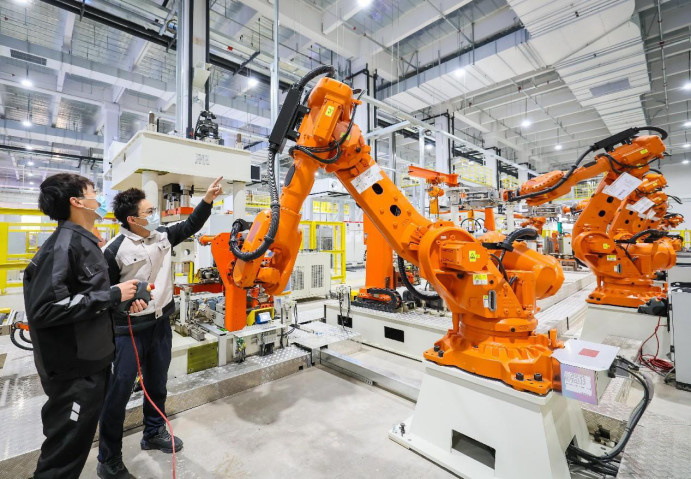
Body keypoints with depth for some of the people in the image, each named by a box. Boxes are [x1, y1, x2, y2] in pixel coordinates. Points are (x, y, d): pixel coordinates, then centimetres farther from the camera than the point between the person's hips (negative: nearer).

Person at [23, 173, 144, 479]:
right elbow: (44, 308, -29)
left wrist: (123, 300, 3)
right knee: (64, 453, 8)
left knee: (79, 439, 25)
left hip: (92, 361, 10)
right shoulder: (63, 245, -21)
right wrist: (113, 295, -25)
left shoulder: (84, 242, 9)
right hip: (73, 370, -9)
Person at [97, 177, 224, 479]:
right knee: (119, 392, 6)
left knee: (157, 385, 20)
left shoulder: (163, 236, 0)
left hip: (161, 324, 6)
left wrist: (208, 200, 2)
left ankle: (153, 433, 41)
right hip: (129, 330, -6)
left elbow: (191, 226, 10)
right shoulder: (114, 250, -17)